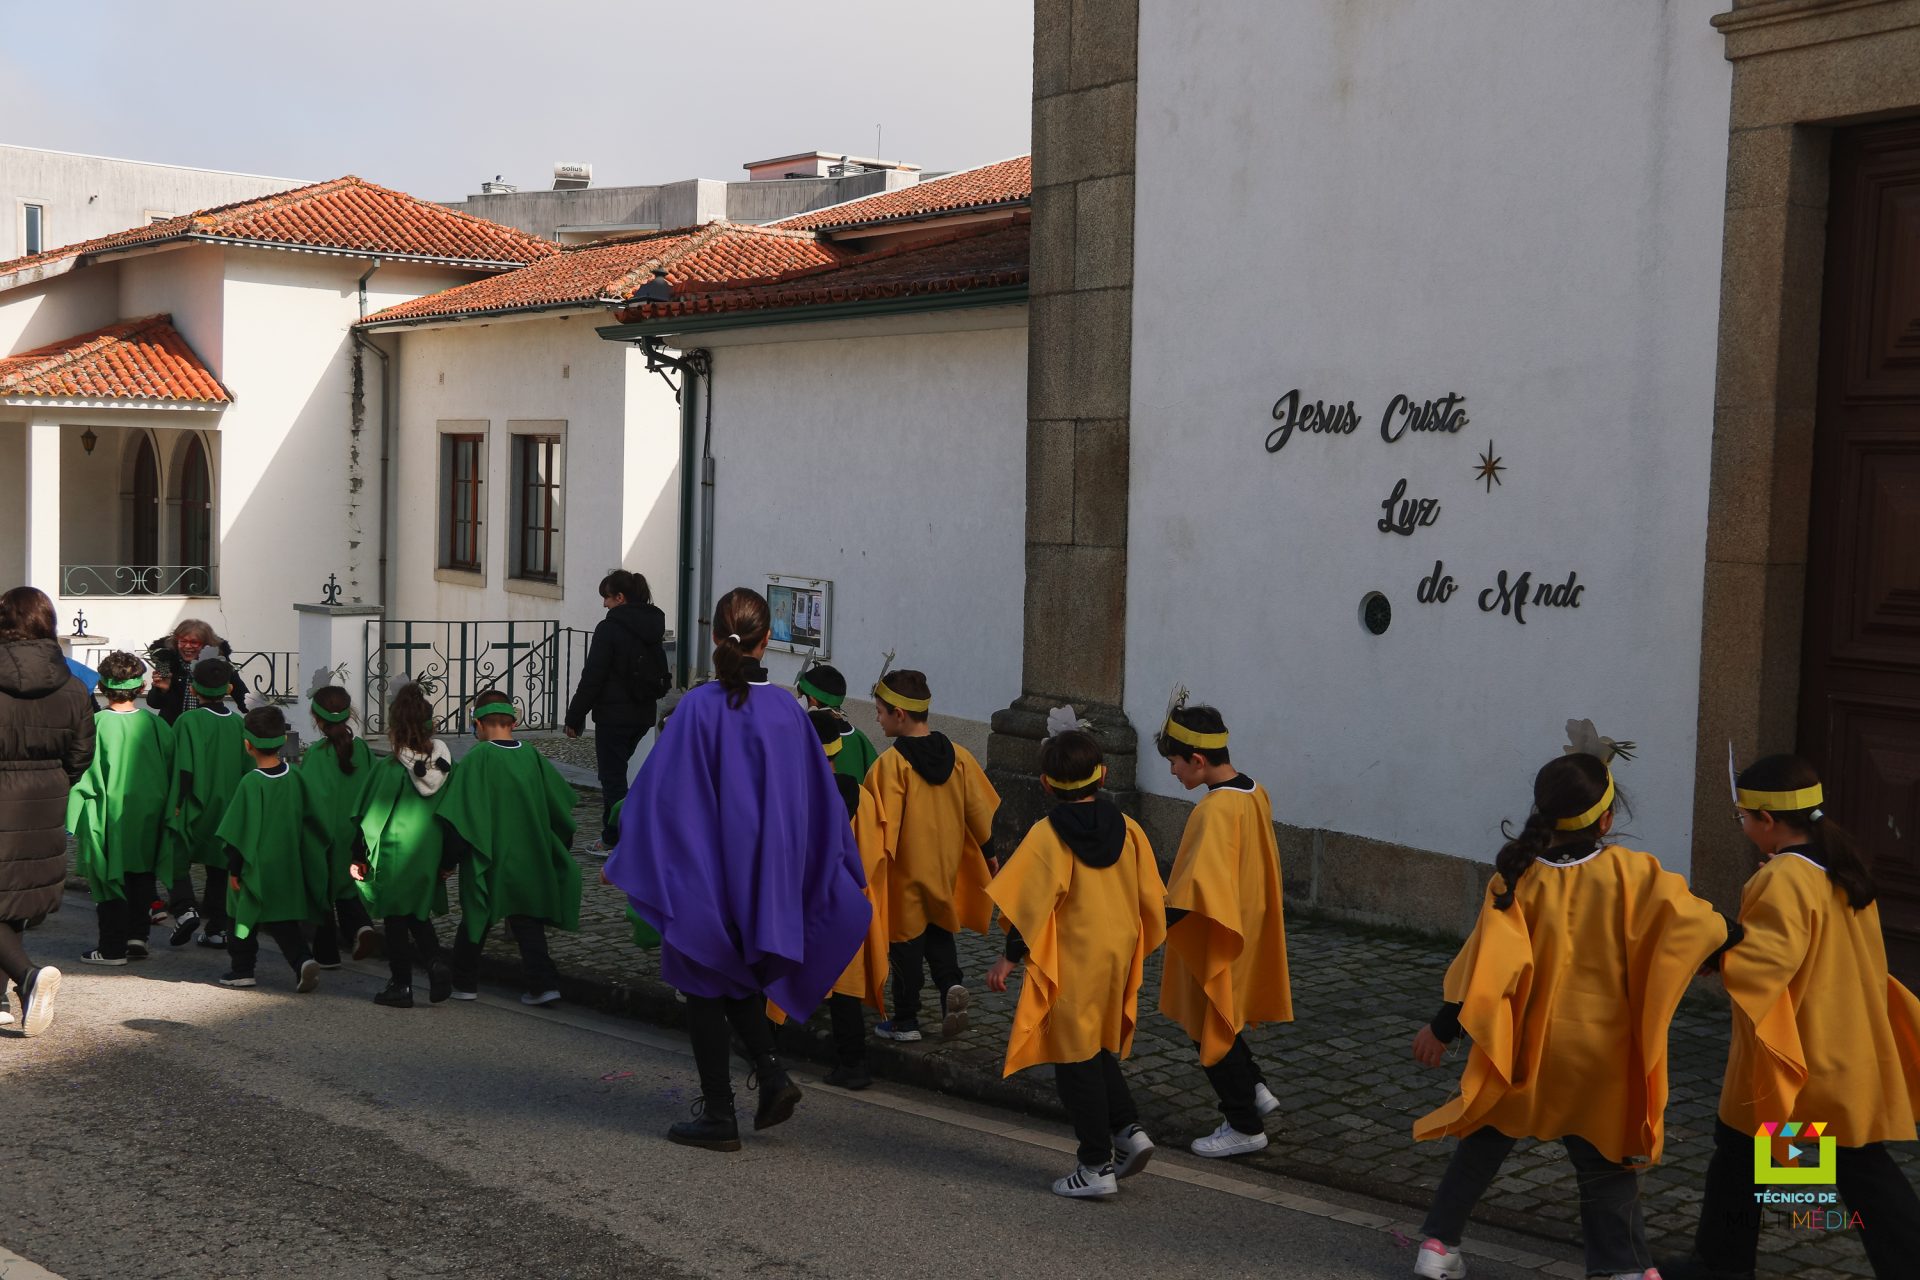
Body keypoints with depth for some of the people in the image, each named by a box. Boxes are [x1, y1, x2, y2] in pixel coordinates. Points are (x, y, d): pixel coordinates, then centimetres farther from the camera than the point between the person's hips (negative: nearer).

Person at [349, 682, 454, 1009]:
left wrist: (358, 857, 0)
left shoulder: (387, 767, -14)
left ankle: (400, 986, 12)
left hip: (393, 856, -4)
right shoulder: (444, 762, -1)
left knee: (396, 921, 7)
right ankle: (437, 964, -1)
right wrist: (448, 860, 14)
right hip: (429, 856, 4)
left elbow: (368, 816, -10)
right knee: (419, 915, 20)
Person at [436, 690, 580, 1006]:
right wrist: (561, 843, 22)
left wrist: (453, 854, -5)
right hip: (529, 859, 3)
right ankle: (542, 983, 1)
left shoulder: (477, 759, -14)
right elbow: (561, 800, 9)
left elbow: (461, 811, -17)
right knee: (528, 922, 11)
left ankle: (464, 983, 22)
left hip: (488, 861, -3)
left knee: (476, 919, 13)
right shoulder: (531, 756, 0)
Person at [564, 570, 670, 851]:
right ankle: (615, 834, 21)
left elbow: (592, 678, -14)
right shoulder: (653, 626, 8)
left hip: (614, 715, -8)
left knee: (612, 776, 2)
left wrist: (574, 718, -8)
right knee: (616, 772, 19)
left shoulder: (609, 628, -15)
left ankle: (613, 840, 7)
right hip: (644, 714, 8)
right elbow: (661, 672, 17)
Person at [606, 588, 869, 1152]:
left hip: (702, 872, -4)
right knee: (741, 978, 24)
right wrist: (843, 872, 17)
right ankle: (770, 1071, 6)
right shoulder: (787, 710, -3)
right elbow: (821, 798, 5)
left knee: (704, 986, 9)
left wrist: (623, 858, -2)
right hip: (767, 875, 4)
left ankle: (718, 1115, 12)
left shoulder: (698, 707, -15)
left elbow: (659, 789, -12)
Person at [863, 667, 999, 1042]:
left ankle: (906, 1021, 17)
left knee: (907, 941, 8)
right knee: (939, 932, 22)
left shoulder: (891, 763, -18)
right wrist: (989, 854, 16)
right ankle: (951, 983, -3)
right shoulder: (958, 755, -1)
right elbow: (979, 810, 4)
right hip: (948, 867, 5)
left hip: (906, 870, -5)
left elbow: (883, 825, -19)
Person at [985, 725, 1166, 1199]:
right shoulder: (1127, 828, 1)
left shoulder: (1047, 835, -13)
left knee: (1076, 1062, 4)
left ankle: (1097, 1167, 7)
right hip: (1117, 959, 6)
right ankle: (1128, 1129, 9)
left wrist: (1010, 958, -6)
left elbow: (1030, 904, -14)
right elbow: (1150, 899, 6)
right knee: (1098, 1051, 23)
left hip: (1069, 966, -5)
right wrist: (1136, 948, 19)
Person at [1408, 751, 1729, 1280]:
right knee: (1605, 1161, 14)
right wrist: (1726, 934, 8)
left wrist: (1444, 1027, -11)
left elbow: (1489, 965, -17)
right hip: (1597, 1053, -1)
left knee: (1483, 1142, 19)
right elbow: (1695, 923, -15)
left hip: (1523, 1047, 1)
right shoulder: (1630, 873, -15)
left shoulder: (1518, 878, -13)